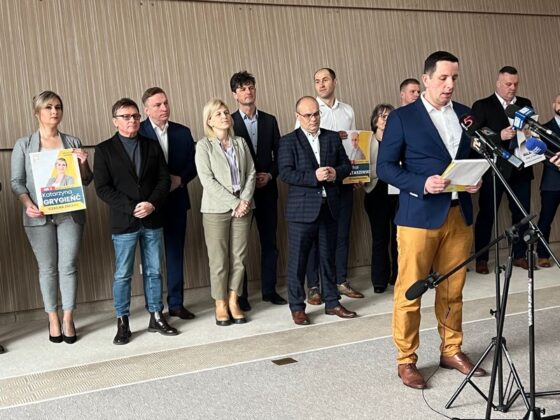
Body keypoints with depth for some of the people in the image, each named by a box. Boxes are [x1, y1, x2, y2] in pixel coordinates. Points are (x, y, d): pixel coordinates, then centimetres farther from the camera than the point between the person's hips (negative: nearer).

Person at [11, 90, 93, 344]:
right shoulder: (23, 145, 3)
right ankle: (53, 319, 17)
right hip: (39, 216, -1)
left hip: (70, 214, 1)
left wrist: (83, 164, -9)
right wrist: (28, 204, -15)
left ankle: (68, 319, 11)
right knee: (47, 268, 6)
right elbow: (17, 181, 2)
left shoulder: (73, 142, 8)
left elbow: (86, 181, 11)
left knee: (69, 266, 1)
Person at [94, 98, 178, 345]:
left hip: (153, 220, 3)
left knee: (154, 272, 9)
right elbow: (103, 188, -6)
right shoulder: (104, 150, 0)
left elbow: (164, 179, 6)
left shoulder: (152, 146, 10)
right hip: (123, 222, -3)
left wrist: (152, 204, -11)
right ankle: (123, 324, 12)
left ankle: (156, 318, 19)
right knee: (122, 275, 3)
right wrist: (131, 208, -15)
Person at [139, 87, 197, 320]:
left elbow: (192, 164, 7)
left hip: (176, 200, 3)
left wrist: (179, 179, -10)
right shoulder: (137, 132, -4)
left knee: (175, 252, 7)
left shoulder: (183, 132, 8)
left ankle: (176, 303, 15)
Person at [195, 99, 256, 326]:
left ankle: (233, 301, 16)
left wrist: (245, 200, -8)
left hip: (242, 207, 4)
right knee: (219, 259, 1)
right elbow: (207, 180, -10)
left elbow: (251, 173, 8)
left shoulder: (241, 143, 11)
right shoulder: (204, 145, -2)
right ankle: (221, 305, 14)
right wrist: (234, 203, -14)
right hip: (216, 209, -4)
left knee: (239, 257, 6)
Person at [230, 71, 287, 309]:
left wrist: (270, 175, -5)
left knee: (270, 242, 7)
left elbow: (278, 154, 11)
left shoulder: (269, 121, 9)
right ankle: (240, 294, 10)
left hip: (267, 189, 3)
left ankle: (269, 290, 18)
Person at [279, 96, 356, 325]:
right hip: (302, 209, -4)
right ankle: (297, 307, 13)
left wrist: (336, 173, -9)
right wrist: (314, 177, -22)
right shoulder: (288, 141, -2)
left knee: (328, 257, 13)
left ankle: (331, 302, 25)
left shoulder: (332, 137, 11)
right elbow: (286, 173, -12)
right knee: (298, 259, 2)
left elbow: (346, 165, 13)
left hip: (329, 207, 4)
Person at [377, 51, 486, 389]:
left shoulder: (466, 114, 12)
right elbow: (385, 166, -5)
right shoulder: (402, 117, -2)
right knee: (409, 292, 0)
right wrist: (423, 183, -17)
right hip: (419, 215, -4)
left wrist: (476, 180, -3)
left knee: (453, 290, 12)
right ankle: (407, 360, 13)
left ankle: (452, 351, 29)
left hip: (459, 214, 5)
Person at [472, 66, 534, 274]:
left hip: (520, 168, 5)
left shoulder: (525, 104, 14)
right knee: (486, 214, 1)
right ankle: (481, 259, 8)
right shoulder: (482, 106, -1)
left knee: (522, 212, 8)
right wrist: (500, 136, -22)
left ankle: (519, 255, 20)